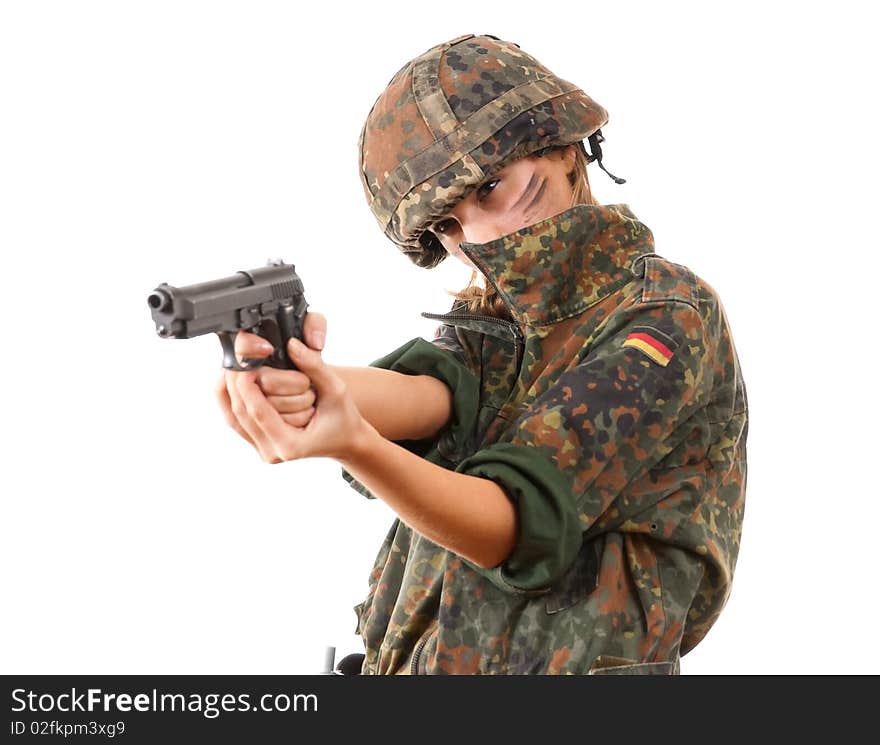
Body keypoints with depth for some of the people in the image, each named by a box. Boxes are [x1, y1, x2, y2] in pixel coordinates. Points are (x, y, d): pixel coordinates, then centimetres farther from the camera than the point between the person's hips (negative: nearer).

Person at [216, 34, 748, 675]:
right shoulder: (492, 324, 9)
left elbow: (521, 522, -18)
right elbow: (425, 392, -12)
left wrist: (354, 445, -33)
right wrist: (307, 389, -32)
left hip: (570, 665, -5)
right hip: (416, 665, 5)